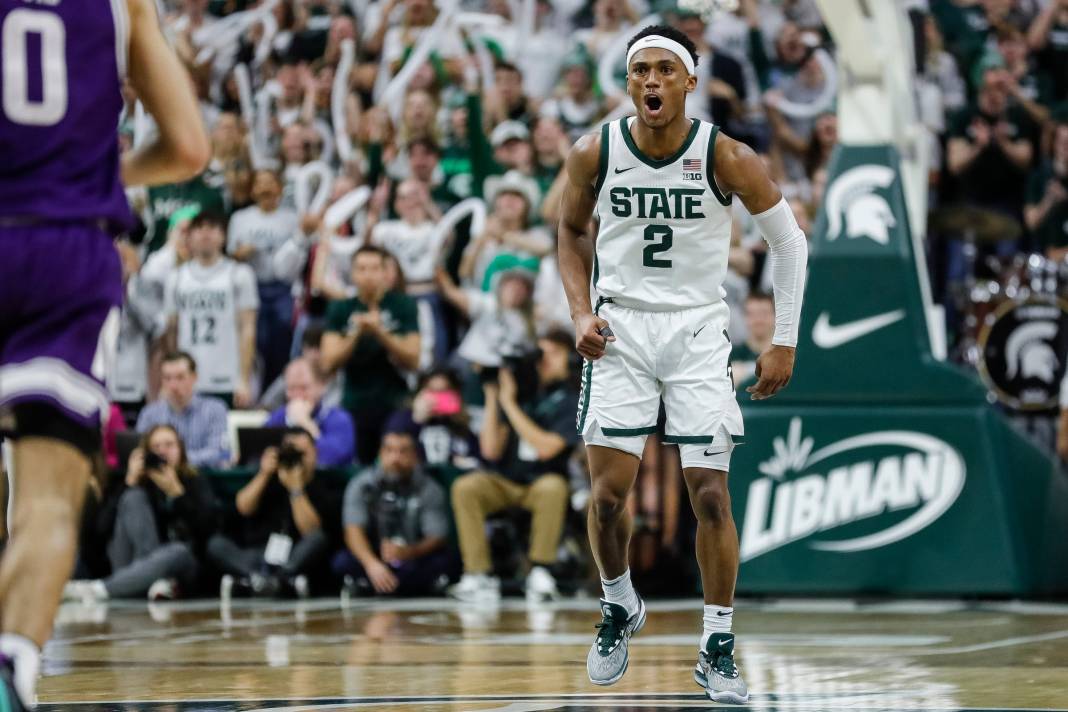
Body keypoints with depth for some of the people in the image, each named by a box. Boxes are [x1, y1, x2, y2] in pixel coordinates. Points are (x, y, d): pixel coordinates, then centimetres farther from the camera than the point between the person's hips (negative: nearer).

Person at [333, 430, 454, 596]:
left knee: (440, 561, -33)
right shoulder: (362, 486, -5)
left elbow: (437, 538, -12)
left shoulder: (429, 490, -5)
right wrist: (372, 564, -35)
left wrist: (408, 552, -34)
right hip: (374, 556, 0)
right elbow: (353, 530, -16)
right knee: (342, 562, -30)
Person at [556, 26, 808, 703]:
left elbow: (790, 240, -1)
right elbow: (572, 230, 12)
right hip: (620, 328, 1)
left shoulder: (726, 157, -13)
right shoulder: (595, 153, -8)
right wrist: (582, 313, -2)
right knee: (608, 491, -4)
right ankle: (619, 609, 24)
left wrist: (785, 342, -2)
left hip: (697, 330, -1)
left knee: (711, 494, -5)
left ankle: (718, 648, 8)